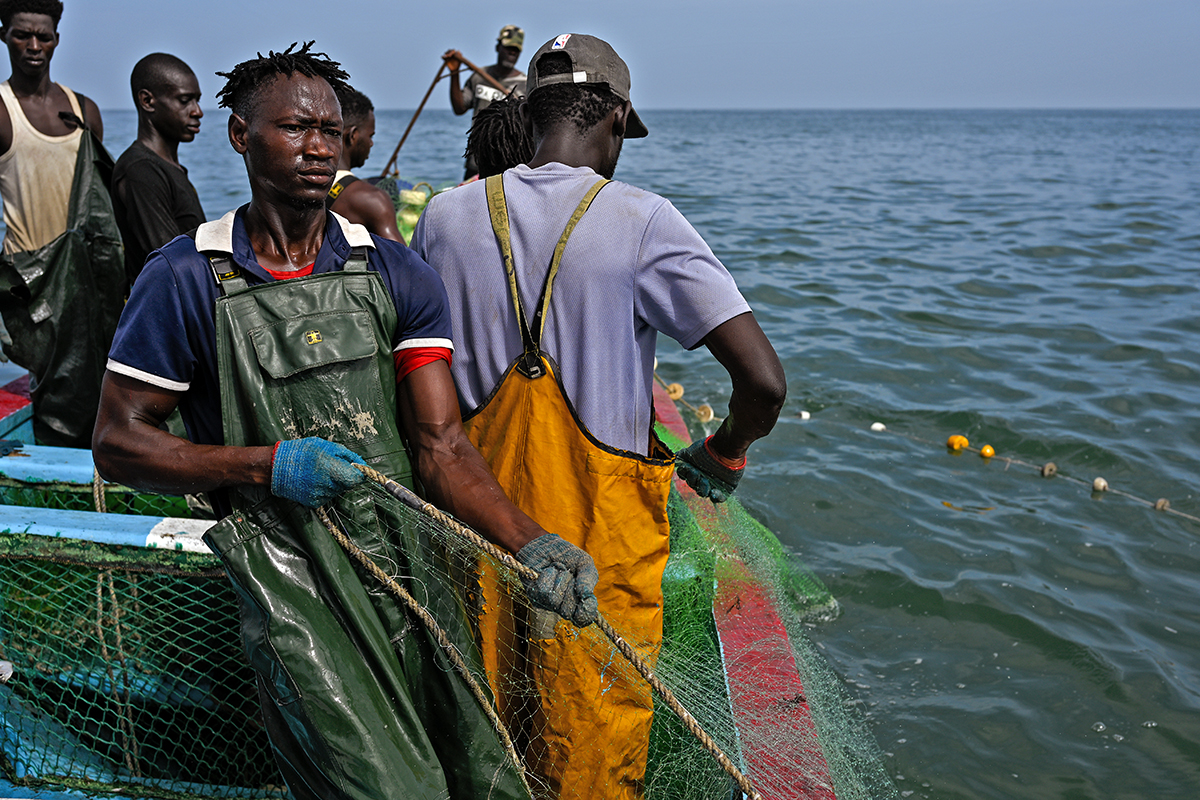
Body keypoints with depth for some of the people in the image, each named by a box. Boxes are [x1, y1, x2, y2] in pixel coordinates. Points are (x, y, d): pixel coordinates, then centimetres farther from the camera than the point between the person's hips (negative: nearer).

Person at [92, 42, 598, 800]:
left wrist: (530, 544, -20)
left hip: (407, 561, 4)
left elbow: (440, 444, -3)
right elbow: (118, 442, -1)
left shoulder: (398, 276, 3)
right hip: (292, 579, -3)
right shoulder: (184, 280, -4)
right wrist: (267, 464, -16)